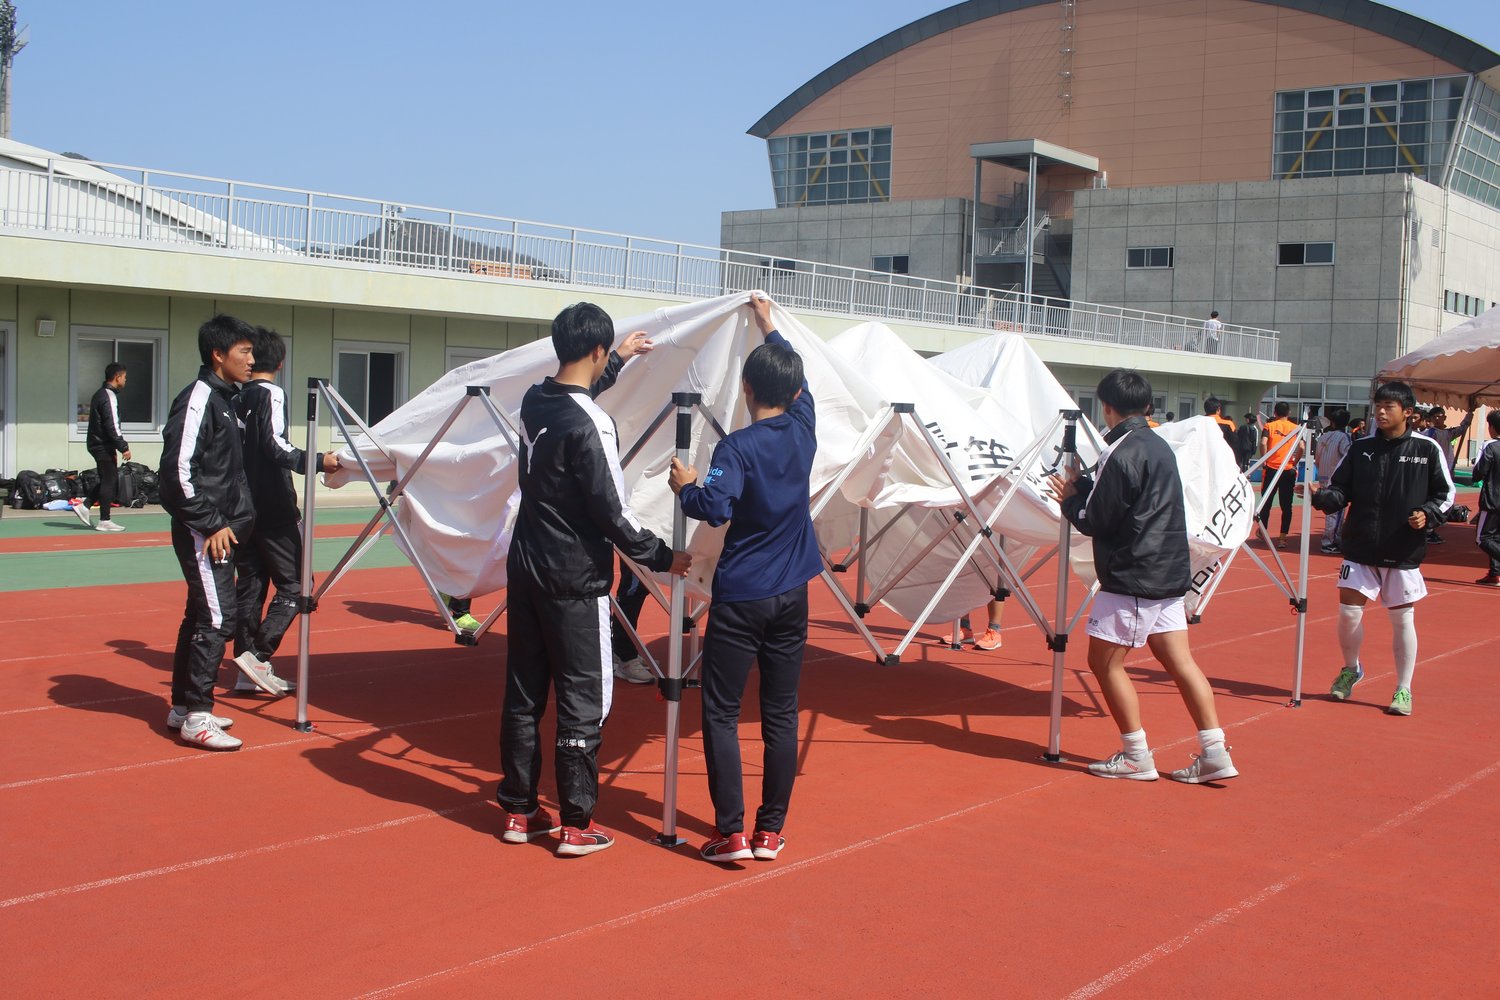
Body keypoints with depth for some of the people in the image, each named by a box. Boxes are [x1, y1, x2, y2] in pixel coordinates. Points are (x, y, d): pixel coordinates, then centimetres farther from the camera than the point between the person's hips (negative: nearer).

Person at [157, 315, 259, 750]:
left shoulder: (225, 399, 15)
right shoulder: (198, 399, -14)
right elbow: (178, 470, -20)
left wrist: (231, 520, 15)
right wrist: (210, 525, -18)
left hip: (220, 529, 10)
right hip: (202, 532, -10)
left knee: (200, 616, 14)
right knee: (217, 619, -11)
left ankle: (182, 708, 23)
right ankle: (196, 717, -6)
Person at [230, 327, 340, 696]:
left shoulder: (236, 398, 12)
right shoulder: (272, 394, -9)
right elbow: (274, 446, -20)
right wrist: (317, 461, -22)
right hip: (272, 507, -8)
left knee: (250, 584, 9)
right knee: (293, 584, -3)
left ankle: (248, 672, 9)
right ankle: (257, 654, -16)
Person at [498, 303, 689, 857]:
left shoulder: (534, 400, 3)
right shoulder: (591, 425, -20)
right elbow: (612, 514, -18)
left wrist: (620, 361, 41)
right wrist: (663, 557, -6)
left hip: (526, 567, 8)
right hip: (575, 581, -8)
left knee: (523, 692, 13)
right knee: (583, 700, 2)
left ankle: (518, 811, 23)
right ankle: (577, 825, 8)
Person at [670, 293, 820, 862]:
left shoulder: (738, 447, -13)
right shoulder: (803, 429, 3)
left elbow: (715, 507, -26)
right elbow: (798, 381, 22)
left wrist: (685, 486, -6)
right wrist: (769, 327, 34)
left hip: (740, 598, -5)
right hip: (791, 597, 5)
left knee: (721, 713, 2)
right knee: (781, 714, 9)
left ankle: (731, 833, -1)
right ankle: (771, 831, 14)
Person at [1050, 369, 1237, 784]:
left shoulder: (1122, 454, -16)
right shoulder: (1160, 446, 12)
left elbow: (1095, 521, -13)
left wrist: (1069, 499, 5)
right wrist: (1083, 485, 18)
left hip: (1132, 576, -9)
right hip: (1168, 574, 9)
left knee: (1105, 661, 2)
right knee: (1179, 660, 9)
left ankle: (1137, 757, 6)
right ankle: (1214, 753, 7)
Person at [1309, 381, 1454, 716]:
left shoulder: (1427, 449, -2)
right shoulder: (1360, 448, 4)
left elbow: (1446, 493, 5)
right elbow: (1340, 491, 5)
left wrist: (1427, 514, -13)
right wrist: (1321, 496, -16)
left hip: (1404, 551, -2)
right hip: (1360, 549, 2)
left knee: (1402, 618, 4)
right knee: (1349, 611, 0)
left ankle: (1404, 689, 17)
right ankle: (1351, 669, 28)